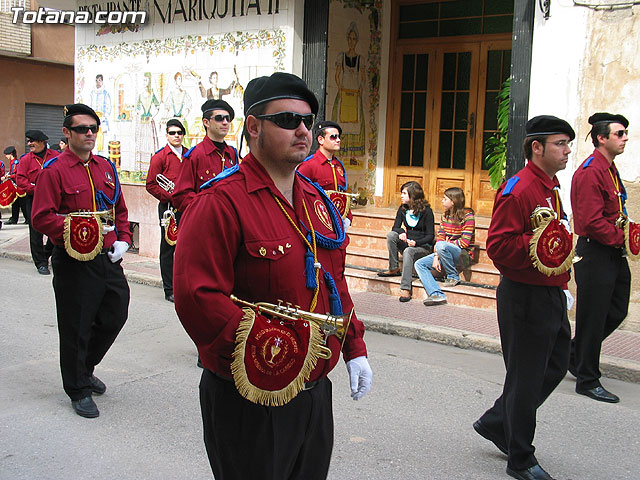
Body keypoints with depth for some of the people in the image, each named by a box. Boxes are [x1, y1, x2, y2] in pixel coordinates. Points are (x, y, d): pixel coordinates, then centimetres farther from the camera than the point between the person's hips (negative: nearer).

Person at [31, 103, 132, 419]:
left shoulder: (106, 167, 12)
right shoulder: (54, 170, -7)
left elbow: (120, 210, 19)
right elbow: (42, 218, -13)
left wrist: (123, 240, 5)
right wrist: (78, 229, -24)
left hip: (109, 259, 6)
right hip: (74, 262, -6)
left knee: (114, 317, 15)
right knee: (76, 328, 3)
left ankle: (85, 369, 39)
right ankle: (78, 390, 21)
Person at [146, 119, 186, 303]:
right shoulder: (160, 157, 0)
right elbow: (151, 185, -4)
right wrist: (171, 197, -14)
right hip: (168, 208, -4)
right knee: (168, 248, 1)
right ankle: (170, 290, 9)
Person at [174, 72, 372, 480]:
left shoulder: (317, 200, 9)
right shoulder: (221, 202, -17)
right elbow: (196, 298, -26)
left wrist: (354, 349, 13)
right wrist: (266, 356, -27)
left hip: (316, 391, 8)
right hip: (250, 402, -7)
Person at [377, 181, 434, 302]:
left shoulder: (426, 211, -9)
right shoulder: (403, 209, 6)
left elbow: (430, 236, -10)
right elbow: (395, 227, 2)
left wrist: (416, 242, -28)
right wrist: (401, 232, -22)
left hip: (423, 246, -5)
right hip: (406, 243, 5)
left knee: (408, 251, -38)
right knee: (391, 235, -23)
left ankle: (405, 289, -44)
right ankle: (394, 269, -17)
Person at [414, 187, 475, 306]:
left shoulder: (468, 216, -11)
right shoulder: (444, 217, 10)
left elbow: (464, 243, -17)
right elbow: (439, 238, 3)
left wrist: (447, 242, -7)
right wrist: (436, 257, -11)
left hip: (463, 255, -7)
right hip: (444, 253, 7)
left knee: (442, 246, -37)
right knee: (419, 264, -11)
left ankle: (453, 277, -14)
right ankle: (436, 294, -29)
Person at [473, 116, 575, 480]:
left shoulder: (551, 187, 13)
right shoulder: (518, 190, -18)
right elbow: (498, 246, -24)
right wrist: (538, 246, -29)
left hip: (551, 296, 10)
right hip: (525, 297, -10)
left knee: (555, 366, 20)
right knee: (526, 377, 2)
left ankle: (496, 423, 35)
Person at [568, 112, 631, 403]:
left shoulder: (610, 169, 15)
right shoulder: (590, 172, -17)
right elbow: (592, 222, -23)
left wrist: (626, 235, 8)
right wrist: (622, 237, -16)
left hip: (615, 254, 10)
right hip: (595, 254, -10)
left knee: (617, 311, 16)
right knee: (593, 318, 1)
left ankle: (574, 353, 34)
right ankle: (588, 381, 14)